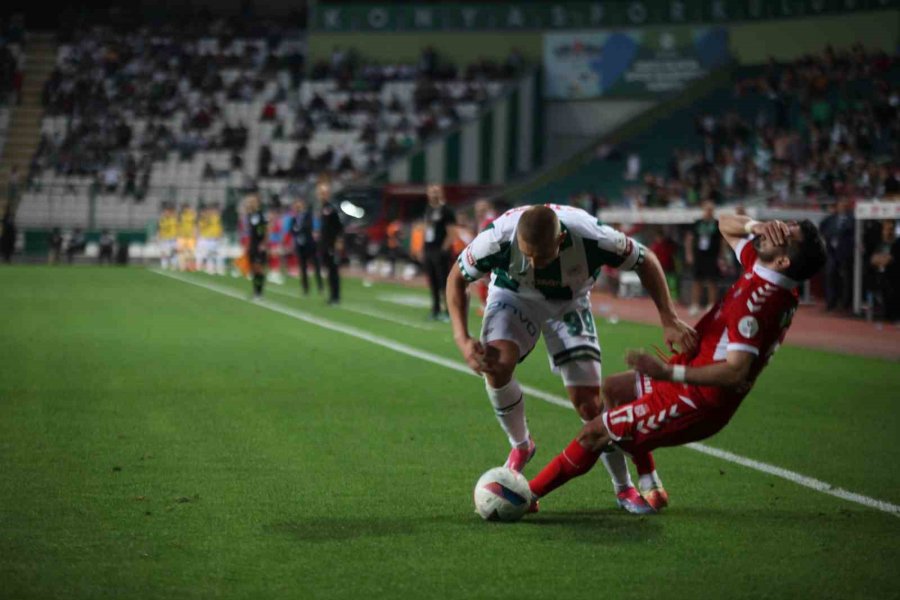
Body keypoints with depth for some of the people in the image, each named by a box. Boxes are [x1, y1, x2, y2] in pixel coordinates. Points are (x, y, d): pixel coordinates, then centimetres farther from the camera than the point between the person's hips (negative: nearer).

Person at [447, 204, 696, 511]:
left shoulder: (590, 238, -38)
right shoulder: (498, 238, -37)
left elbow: (645, 261, -17)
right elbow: (457, 278, -17)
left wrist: (669, 319, -21)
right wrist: (462, 339, -28)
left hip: (568, 302, 0)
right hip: (513, 294, 0)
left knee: (589, 402, -8)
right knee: (496, 365, -29)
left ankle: (625, 487, 12)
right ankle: (520, 445, 0)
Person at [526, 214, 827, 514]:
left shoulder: (757, 301, -30)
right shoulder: (759, 266, -2)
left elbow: (735, 373, -35)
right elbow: (725, 223, 14)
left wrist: (667, 372, -37)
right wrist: (754, 226, -8)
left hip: (698, 401, -10)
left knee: (593, 433, -1)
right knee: (614, 388, 26)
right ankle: (650, 490, 21)